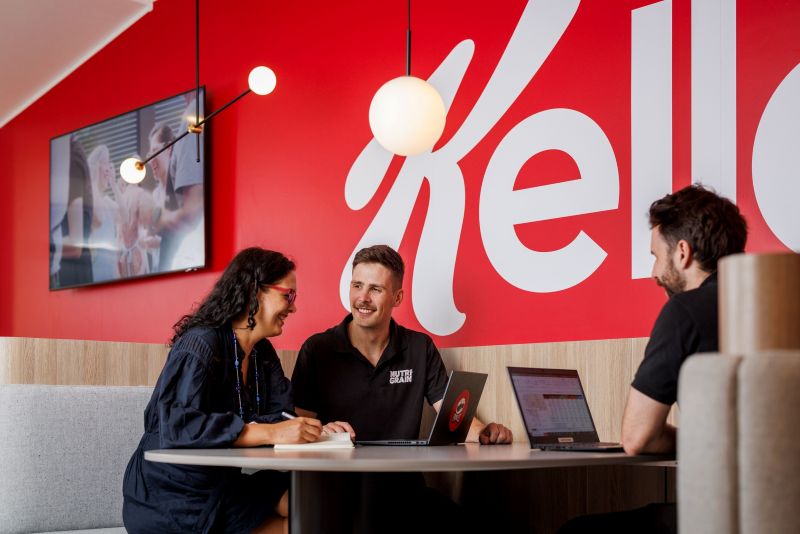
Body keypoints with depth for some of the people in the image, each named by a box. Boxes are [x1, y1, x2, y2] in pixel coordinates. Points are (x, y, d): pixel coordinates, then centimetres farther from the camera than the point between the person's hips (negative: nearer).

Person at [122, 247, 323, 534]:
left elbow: (280, 415, 1)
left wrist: (317, 427, -23)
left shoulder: (264, 354, 9)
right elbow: (177, 425, -32)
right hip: (170, 498, -8)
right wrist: (271, 433, -37)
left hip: (221, 485, 8)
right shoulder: (200, 344, -18)